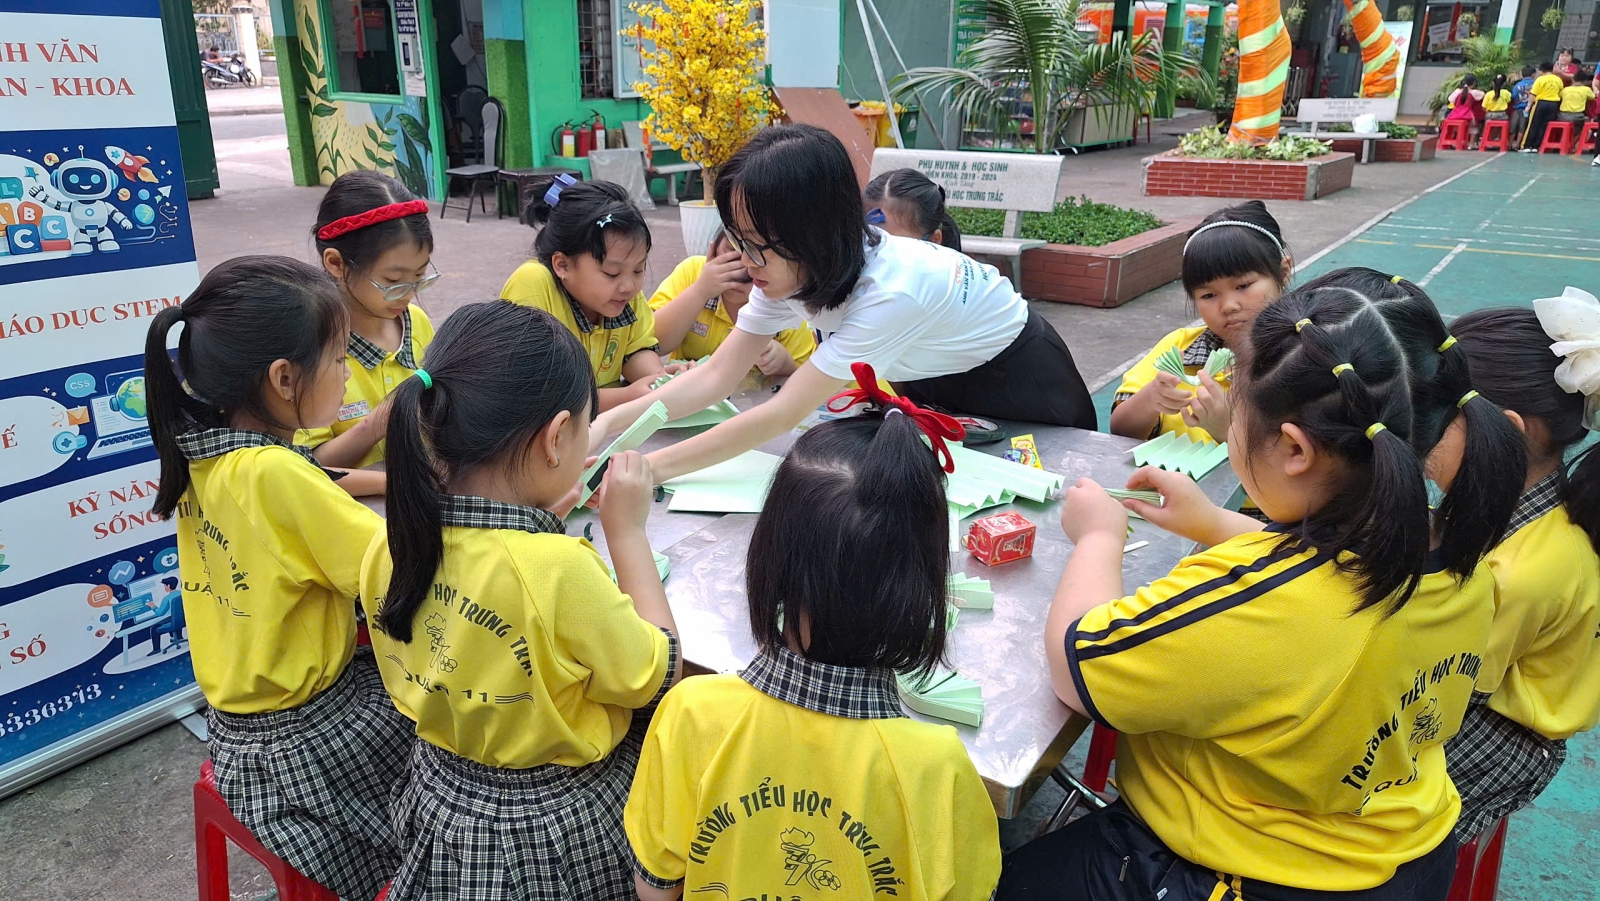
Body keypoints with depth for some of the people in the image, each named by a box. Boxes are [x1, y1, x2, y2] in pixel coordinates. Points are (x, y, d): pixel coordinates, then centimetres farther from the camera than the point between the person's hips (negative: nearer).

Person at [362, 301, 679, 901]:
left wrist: (538, 521, 2)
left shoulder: (388, 549, -14)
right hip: (562, 837, -5)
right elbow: (655, 676, -16)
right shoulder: (559, 570, -33)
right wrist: (628, 529, -11)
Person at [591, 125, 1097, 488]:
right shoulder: (788, 270, -19)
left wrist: (654, 468, -43)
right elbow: (718, 375, -20)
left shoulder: (891, 290, -42)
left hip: (1015, 380, -5)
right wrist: (608, 423, -32)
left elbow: (784, 414, -43)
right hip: (931, 386, 6)